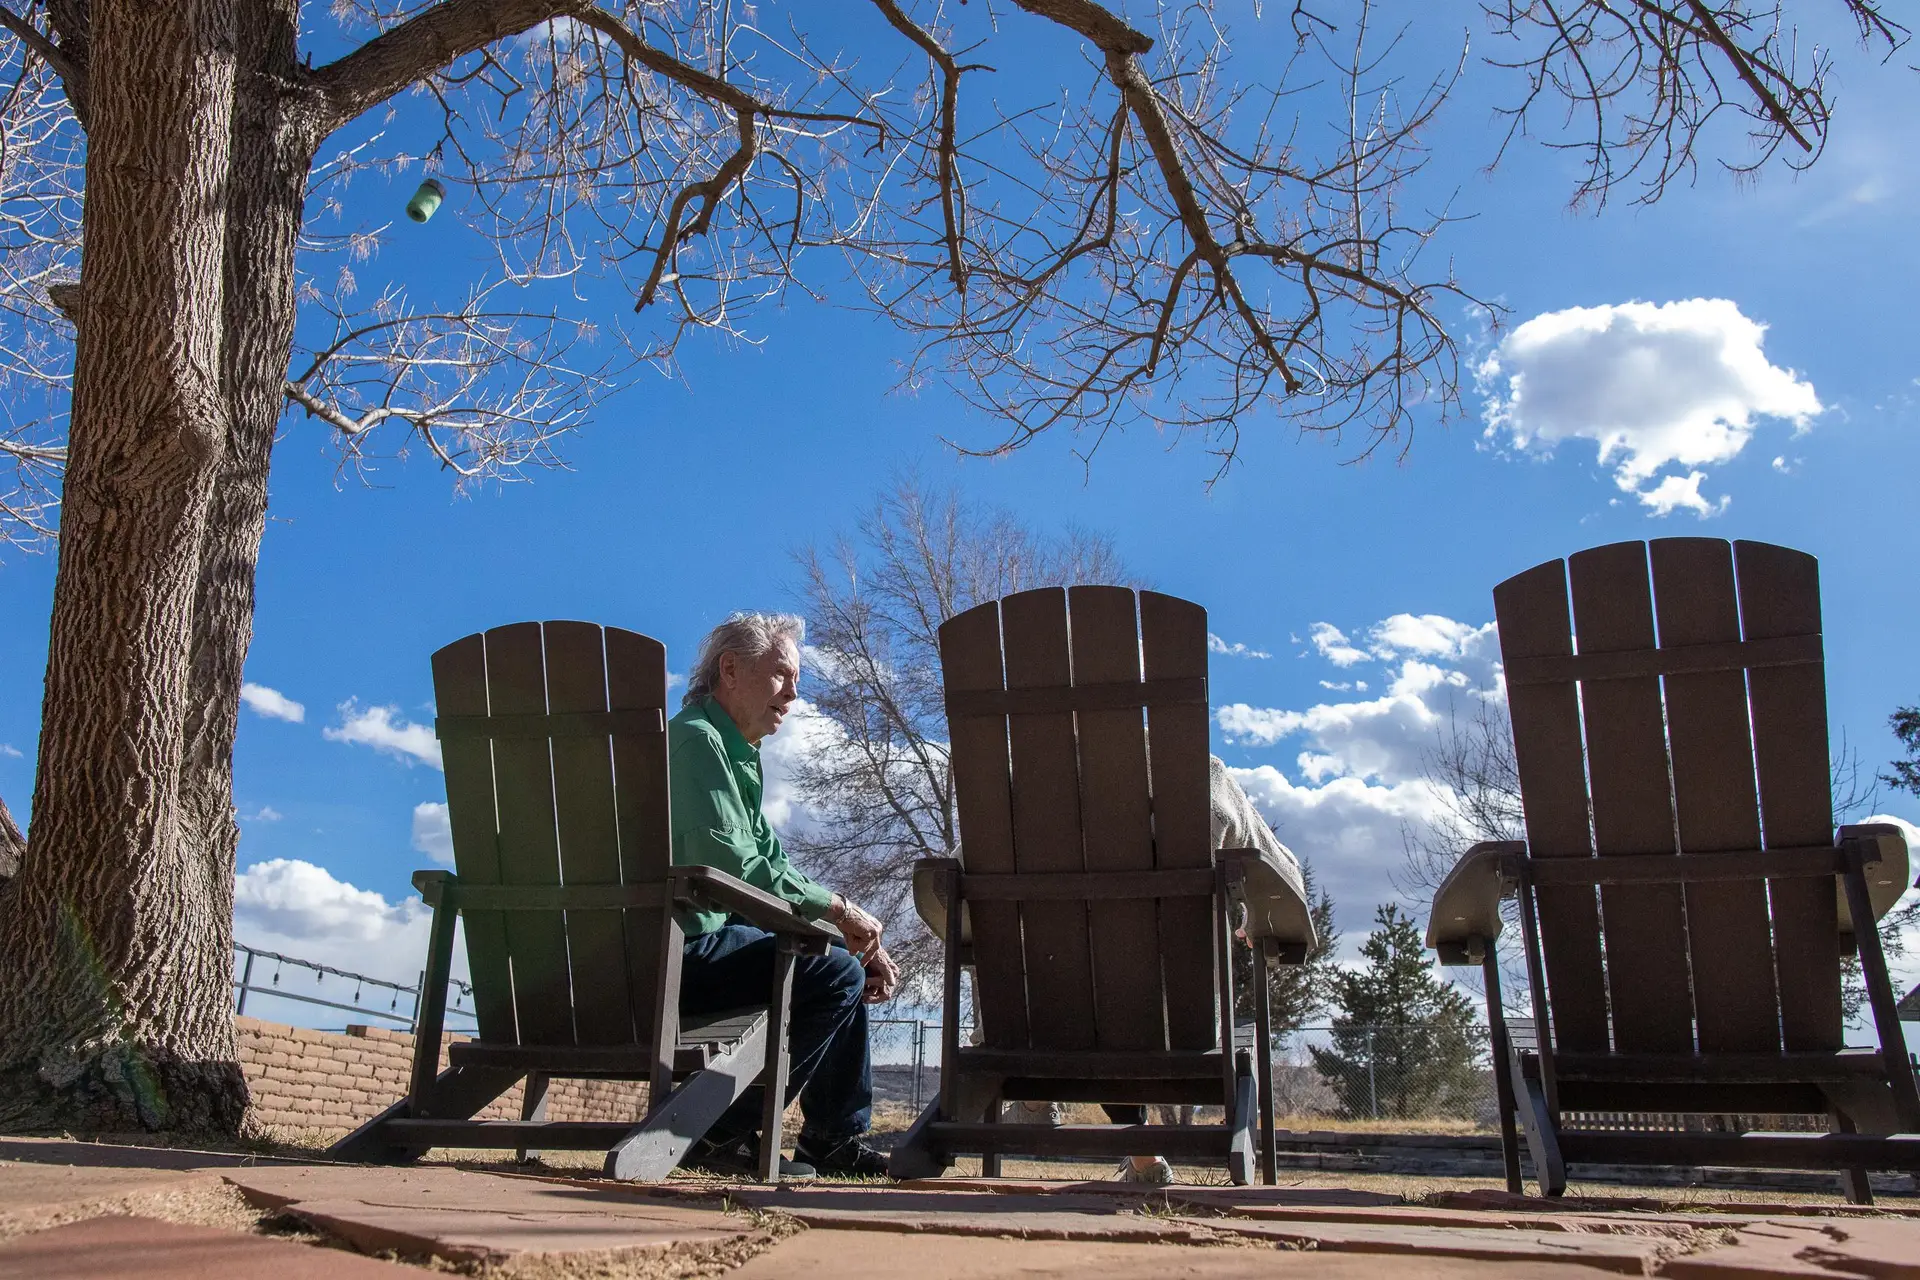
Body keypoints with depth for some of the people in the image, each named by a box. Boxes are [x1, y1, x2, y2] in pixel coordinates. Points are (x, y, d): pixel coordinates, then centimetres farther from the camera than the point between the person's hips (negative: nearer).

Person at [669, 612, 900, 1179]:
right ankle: (724, 1135, -9)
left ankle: (837, 1137, 18)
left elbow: (771, 866, 17)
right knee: (836, 974, -18)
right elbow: (729, 866, -23)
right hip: (683, 947, -11)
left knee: (848, 963, 16)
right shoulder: (696, 739, -13)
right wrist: (835, 909, -15)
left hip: (709, 935, 11)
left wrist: (858, 937, 4)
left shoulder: (738, 753, 20)